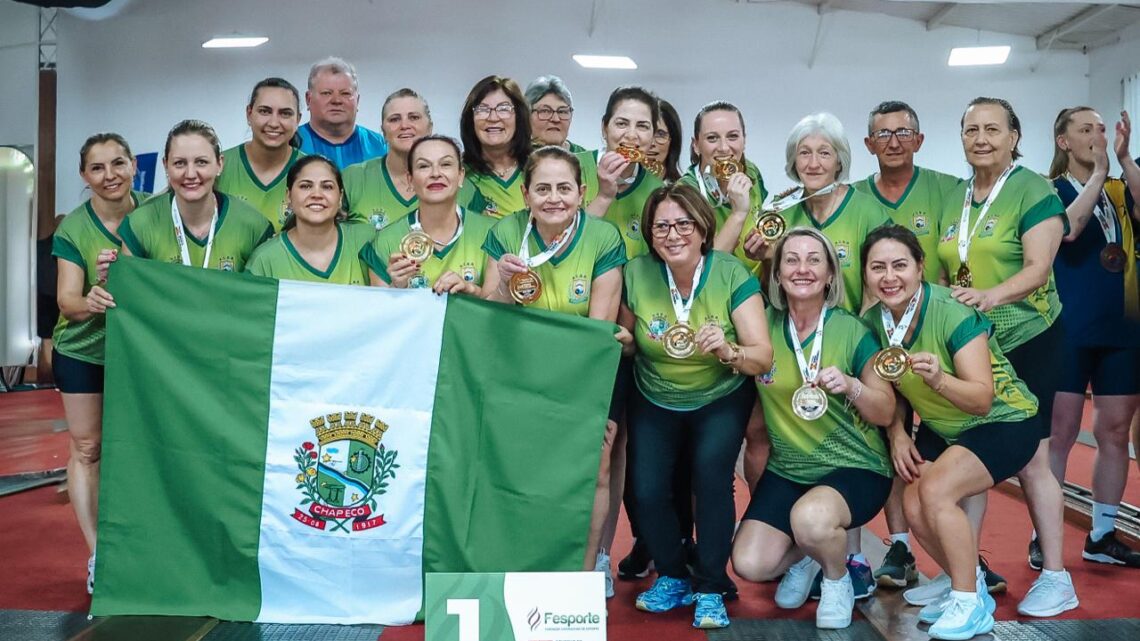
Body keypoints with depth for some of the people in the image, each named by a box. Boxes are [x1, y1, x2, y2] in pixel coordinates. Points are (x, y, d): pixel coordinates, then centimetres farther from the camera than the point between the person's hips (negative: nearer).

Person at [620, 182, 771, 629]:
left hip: (721, 398, -2)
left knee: (711, 473, -25)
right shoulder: (636, 274, -15)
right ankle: (672, 576, 16)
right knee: (646, 489, -14)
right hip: (655, 401, 2)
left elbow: (763, 357, -23)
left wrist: (728, 350, -41)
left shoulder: (732, 275, -18)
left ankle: (711, 589, -3)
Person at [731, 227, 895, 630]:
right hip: (786, 470, 3)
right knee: (749, 565, -13)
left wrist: (850, 385, -25)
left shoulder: (853, 331, -9)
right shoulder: (764, 326, -2)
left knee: (810, 518, -35)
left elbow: (885, 413, -5)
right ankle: (804, 555, 23)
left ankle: (838, 579, 1)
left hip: (855, 466, -3)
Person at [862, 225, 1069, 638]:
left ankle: (971, 604, -9)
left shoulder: (953, 312, -27)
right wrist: (898, 434, -10)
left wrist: (938, 379, -48)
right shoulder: (872, 322, -10)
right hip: (940, 428, 6)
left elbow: (982, 400, -31)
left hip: (1003, 422, -6)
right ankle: (971, 587, 15)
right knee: (914, 507, -12)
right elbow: (889, 389, 6)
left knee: (935, 489, -26)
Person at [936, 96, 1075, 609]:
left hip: (1026, 340, -6)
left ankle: (1054, 574, 8)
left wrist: (991, 296, -33)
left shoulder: (1034, 192, -7)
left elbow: (1038, 269, -17)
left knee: (1030, 458, -3)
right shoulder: (954, 198, 11)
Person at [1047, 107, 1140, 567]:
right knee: (1060, 432, -4)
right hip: (1069, 330, -5)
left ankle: (1102, 535, 17)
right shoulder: (1052, 190, 0)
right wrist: (1098, 171, -17)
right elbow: (1068, 229, -21)